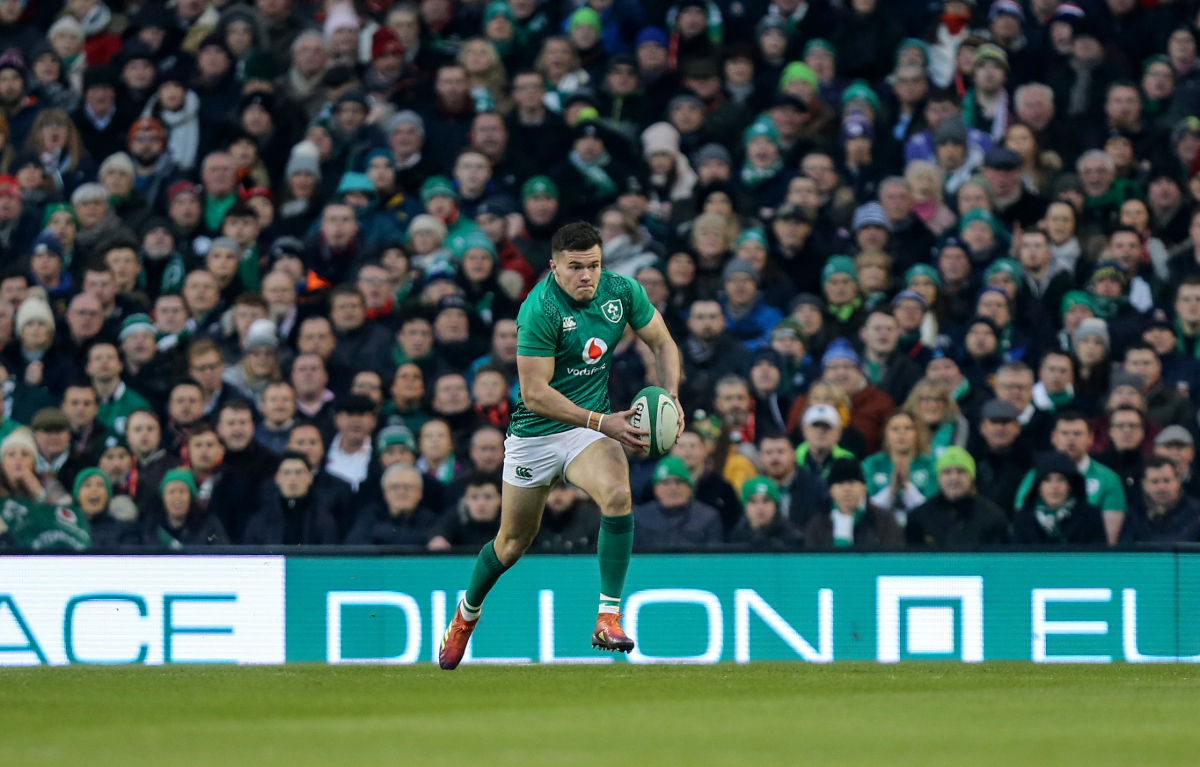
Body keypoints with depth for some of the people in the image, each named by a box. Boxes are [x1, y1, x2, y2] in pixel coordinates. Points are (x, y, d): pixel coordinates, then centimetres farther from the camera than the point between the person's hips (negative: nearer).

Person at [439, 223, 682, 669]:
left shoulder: (623, 292, -7)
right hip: (534, 434, -3)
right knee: (513, 543, 10)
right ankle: (466, 614, 40)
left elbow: (662, 344, 8)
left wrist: (670, 397, -10)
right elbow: (535, 394, -25)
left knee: (617, 494, -29)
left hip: (590, 427, 3)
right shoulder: (540, 309, -23)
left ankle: (608, 619, -25)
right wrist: (602, 422, -31)